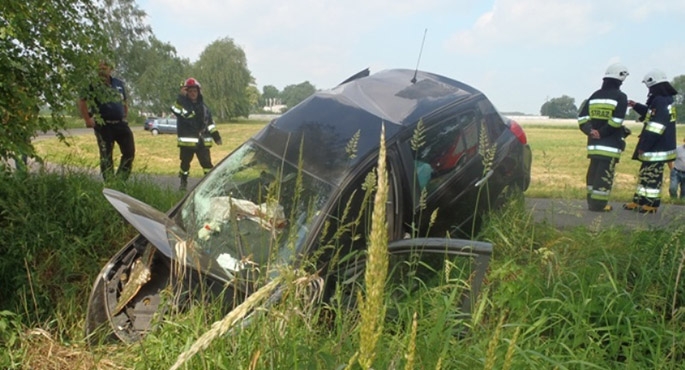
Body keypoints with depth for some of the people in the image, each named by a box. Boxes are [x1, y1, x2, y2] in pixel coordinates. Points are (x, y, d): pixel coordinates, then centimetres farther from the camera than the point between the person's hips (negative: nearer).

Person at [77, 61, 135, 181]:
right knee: (106, 156, 2)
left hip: (120, 124, 5)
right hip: (103, 126, -4)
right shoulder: (93, 85, -3)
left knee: (129, 152, 0)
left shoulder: (119, 83, 13)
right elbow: (82, 102, -5)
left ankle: (120, 180, 13)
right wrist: (87, 120, -9)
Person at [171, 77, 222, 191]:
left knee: (207, 162, 3)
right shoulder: (183, 104, -4)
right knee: (185, 162, 9)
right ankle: (183, 182, 27)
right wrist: (181, 96, -35)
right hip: (187, 141, -3)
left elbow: (210, 122, 17)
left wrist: (216, 135, 13)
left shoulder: (203, 106, 11)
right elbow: (176, 110, -29)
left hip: (202, 141, 3)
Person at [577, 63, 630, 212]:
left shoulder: (595, 96, 11)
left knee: (593, 171, 13)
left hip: (593, 143, 6)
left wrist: (590, 131, -5)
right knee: (605, 174, -3)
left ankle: (592, 201, 19)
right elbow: (616, 121, -18)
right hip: (610, 144, -6)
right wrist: (602, 133, -9)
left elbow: (582, 117, 4)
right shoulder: (620, 97, -7)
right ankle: (598, 204, -1)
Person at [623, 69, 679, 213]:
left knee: (652, 176, -3)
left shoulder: (660, 101, -19)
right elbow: (650, 114, 32)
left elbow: (655, 127, -24)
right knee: (645, 173, 15)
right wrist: (636, 106, 26)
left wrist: (644, 146, -21)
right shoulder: (666, 100, 14)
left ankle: (651, 205, 5)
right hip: (657, 147, 11)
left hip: (657, 149, -11)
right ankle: (638, 201, 21)